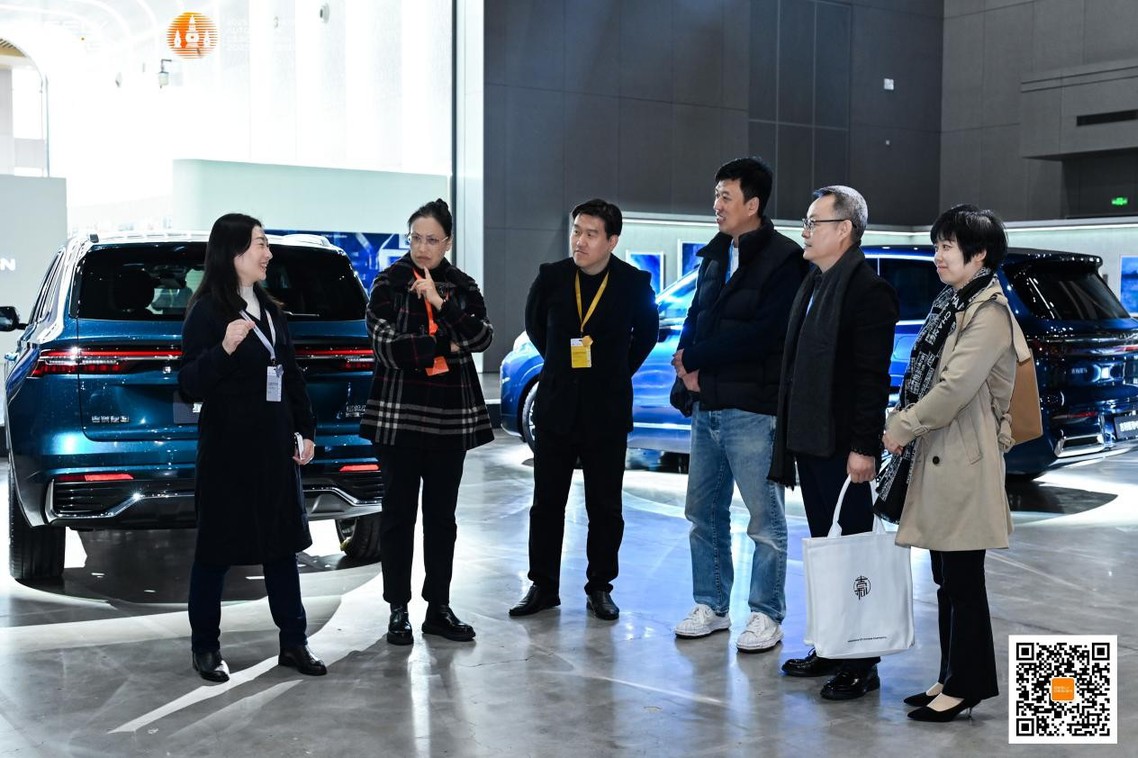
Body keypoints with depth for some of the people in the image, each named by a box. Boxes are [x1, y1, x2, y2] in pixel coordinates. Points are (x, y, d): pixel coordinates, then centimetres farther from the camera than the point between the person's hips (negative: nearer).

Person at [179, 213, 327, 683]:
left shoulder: (269, 309, 11)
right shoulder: (207, 311, -10)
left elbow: (292, 374, 17)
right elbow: (189, 385, -16)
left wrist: (305, 430, 14)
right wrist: (224, 348, -32)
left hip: (274, 447, 7)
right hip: (227, 449, -7)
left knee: (283, 542, 9)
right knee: (217, 547, 3)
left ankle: (294, 643, 16)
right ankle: (206, 648, 16)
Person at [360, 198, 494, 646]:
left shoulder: (463, 287, 8)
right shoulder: (389, 283, 0)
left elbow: (482, 338, -6)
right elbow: (386, 346, -10)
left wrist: (441, 303, -16)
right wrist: (446, 346, -9)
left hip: (451, 417, 3)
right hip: (399, 415, -3)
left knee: (442, 515, 9)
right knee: (399, 513, 3)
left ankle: (439, 608, 18)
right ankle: (398, 610, 11)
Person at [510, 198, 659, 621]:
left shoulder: (634, 284, -5)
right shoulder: (552, 277, -2)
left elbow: (646, 332, 12)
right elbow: (534, 324, 16)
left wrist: (618, 373, 10)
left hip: (607, 411, -2)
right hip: (556, 407, 2)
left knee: (605, 507, 6)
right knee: (547, 503, 7)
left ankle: (599, 587, 18)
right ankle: (543, 587, 17)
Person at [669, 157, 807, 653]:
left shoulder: (782, 259, -9)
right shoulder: (714, 255, 16)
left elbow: (763, 333, -18)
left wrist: (694, 358, -12)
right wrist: (688, 367, -3)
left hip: (752, 409, -8)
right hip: (706, 406, 8)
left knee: (765, 519, 1)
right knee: (703, 514, 14)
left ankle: (766, 616, 12)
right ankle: (711, 606, 26)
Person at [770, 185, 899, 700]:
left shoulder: (866, 289, -13)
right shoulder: (814, 284, 15)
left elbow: (872, 377, -18)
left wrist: (863, 447, -21)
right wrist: (789, 435, 15)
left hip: (842, 448, -9)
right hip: (809, 443, 9)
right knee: (823, 548, 15)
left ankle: (861, 664, 9)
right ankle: (830, 648, 26)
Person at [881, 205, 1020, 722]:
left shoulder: (988, 313, -13)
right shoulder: (953, 305, 15)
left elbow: (956, 386, -21)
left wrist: (902, 428, -12)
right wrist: (900, 423, 4)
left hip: (964, 463, -9)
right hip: (939, 459, 9)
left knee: (962, 578, -1)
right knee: (946, 578, 14)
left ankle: (966, 684, 9)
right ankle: (953, 678, 24)